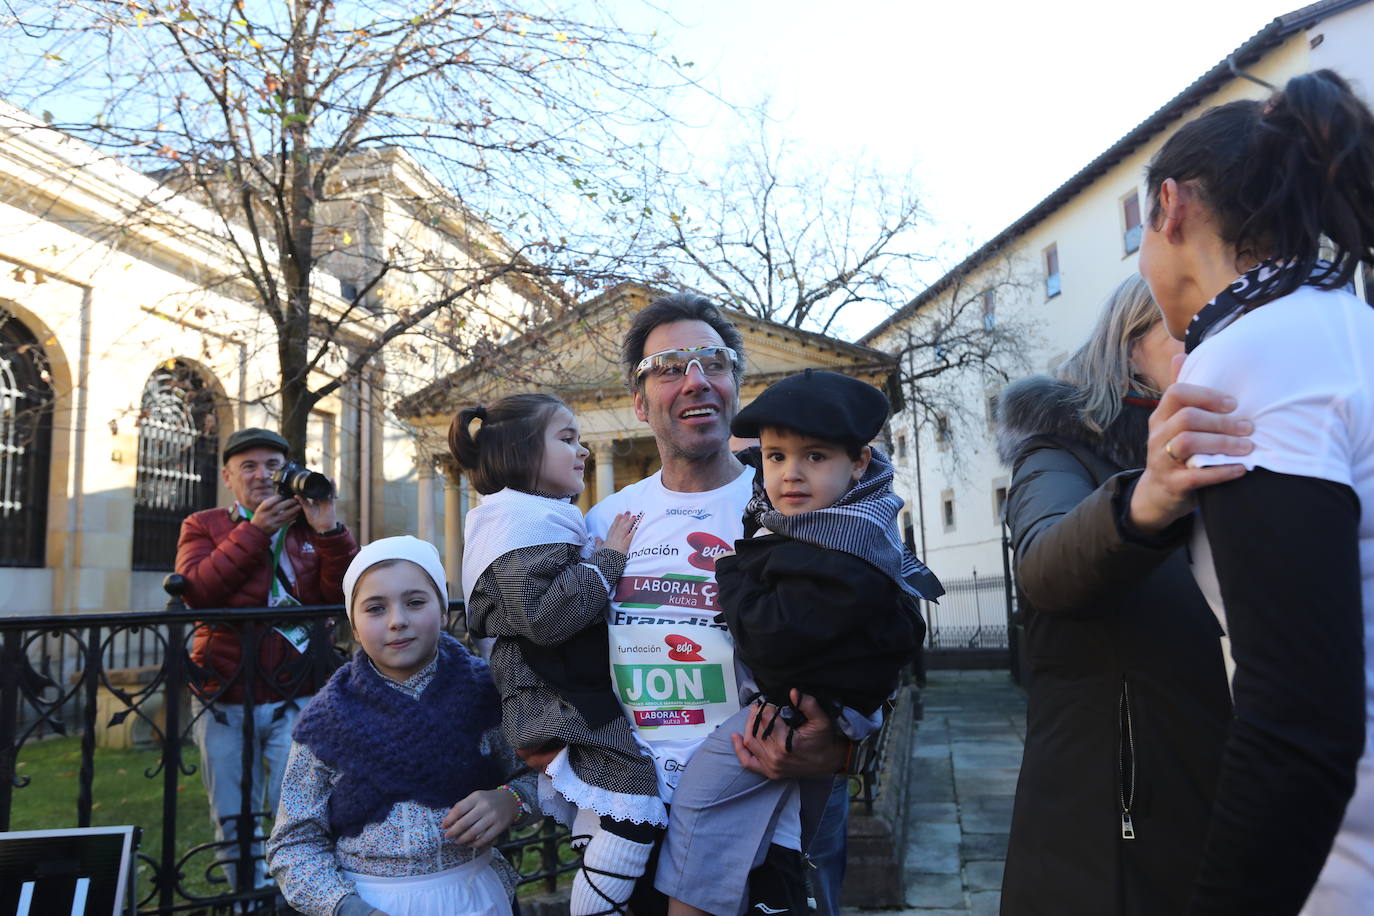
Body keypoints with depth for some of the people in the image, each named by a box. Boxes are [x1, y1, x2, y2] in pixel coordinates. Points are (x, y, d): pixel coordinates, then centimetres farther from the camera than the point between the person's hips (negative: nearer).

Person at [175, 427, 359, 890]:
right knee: (234, 826, 12)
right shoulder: (203, 526, 7)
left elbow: (341, 595, -7)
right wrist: (255, 531, -17)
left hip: (294, 698, -1)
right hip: (223, 700, 1)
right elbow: (197, 591, -12)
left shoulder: (308, 526, 6)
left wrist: (328, 529, -19)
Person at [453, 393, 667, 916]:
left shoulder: (543, 519, 20)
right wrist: (609, 559, -18)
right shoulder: (523, 522, -14)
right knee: (634, 811, -19)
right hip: (557, 703, -11)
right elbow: (542, 615, -27)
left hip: (578, 693, 11)